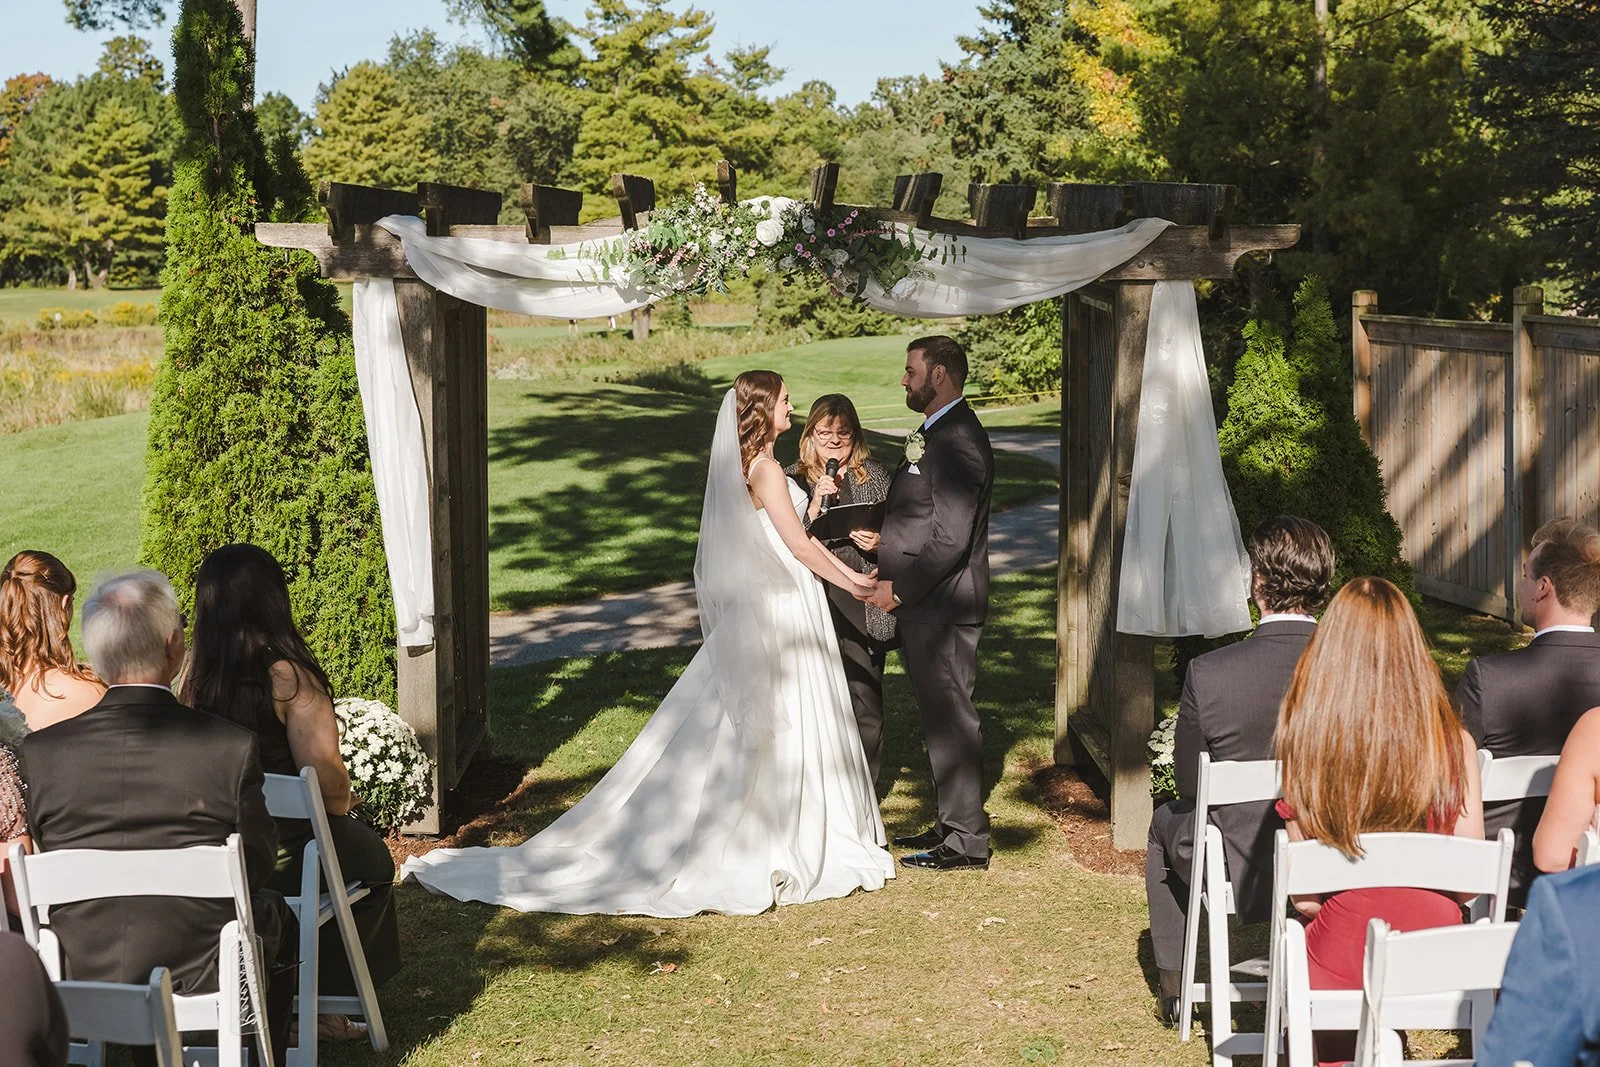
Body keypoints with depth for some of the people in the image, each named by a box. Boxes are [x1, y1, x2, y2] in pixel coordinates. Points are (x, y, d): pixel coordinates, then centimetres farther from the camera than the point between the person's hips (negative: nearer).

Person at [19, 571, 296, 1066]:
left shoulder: (39, 751, -11)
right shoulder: (230, 746, -18)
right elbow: (257, 865, -5)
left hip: (79, 982, 3)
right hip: (200, 978, -3)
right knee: (276, 915, 27)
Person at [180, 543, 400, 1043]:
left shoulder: (193, 673, -5)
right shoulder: (288, 677, -20)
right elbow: (328, 780, -22)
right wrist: (343, 804, 2)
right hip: (281, 857, -5)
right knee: (369, 856, 25)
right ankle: (321, 1000, 31)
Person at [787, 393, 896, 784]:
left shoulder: (875, 476, 6)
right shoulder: (794, 480, 5)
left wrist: (880, 542, -11)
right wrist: (815, 504, -15)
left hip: (864, 608, 0)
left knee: (866, 705, 0)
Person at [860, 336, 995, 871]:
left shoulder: (957, 441, -19)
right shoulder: (938, 434, 15)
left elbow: (951, 537, -24)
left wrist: (899, 588, -18)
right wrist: (888, 561, 9)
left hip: (943, 603, -10)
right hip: (925, 603, 10)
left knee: (950, 716, -4)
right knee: (940, 714, 16)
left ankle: (965, 842, 4)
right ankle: (951, 822, 26)